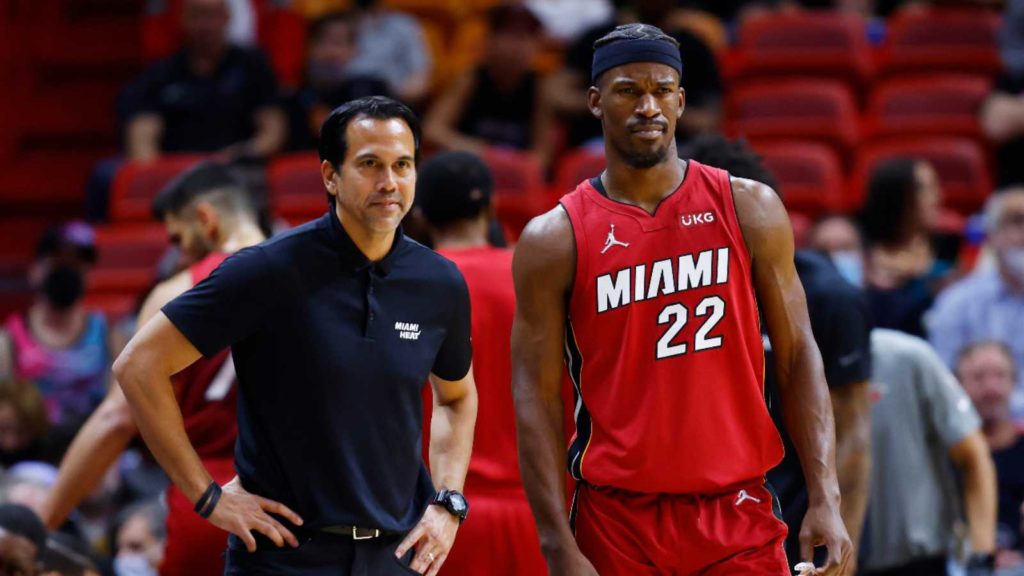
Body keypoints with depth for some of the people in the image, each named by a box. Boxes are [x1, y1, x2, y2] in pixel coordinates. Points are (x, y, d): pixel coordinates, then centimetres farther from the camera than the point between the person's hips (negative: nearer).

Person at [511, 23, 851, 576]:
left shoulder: (749, 209, 4)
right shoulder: (554, 240, -1)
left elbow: (797, 358, 5)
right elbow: (537, 402, -3)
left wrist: (825, 500, -5)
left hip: (739, 513, 1)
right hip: (616, 523, -1)